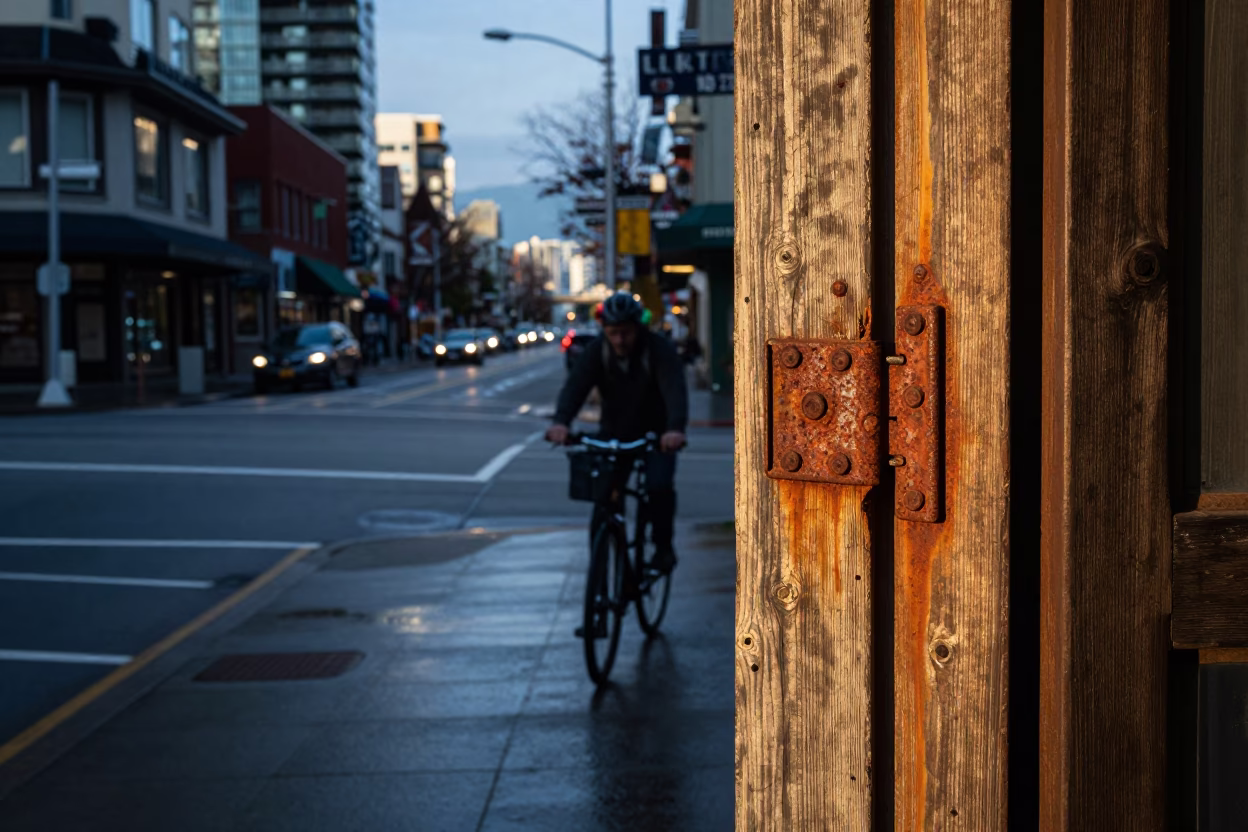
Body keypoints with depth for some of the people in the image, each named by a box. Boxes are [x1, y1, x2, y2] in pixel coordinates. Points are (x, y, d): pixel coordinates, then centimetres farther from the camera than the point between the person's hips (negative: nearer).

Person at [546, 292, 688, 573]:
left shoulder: (658, 349, -22)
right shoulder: (597, 350, -13)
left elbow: (675, 389, -36)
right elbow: (575, 385, -27)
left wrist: (675, 428, -56)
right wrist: (561, 421, -48)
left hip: (656, 433, -3)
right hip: (613, 431, 3)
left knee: (659, 486, -22)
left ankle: (663, 545, 1)